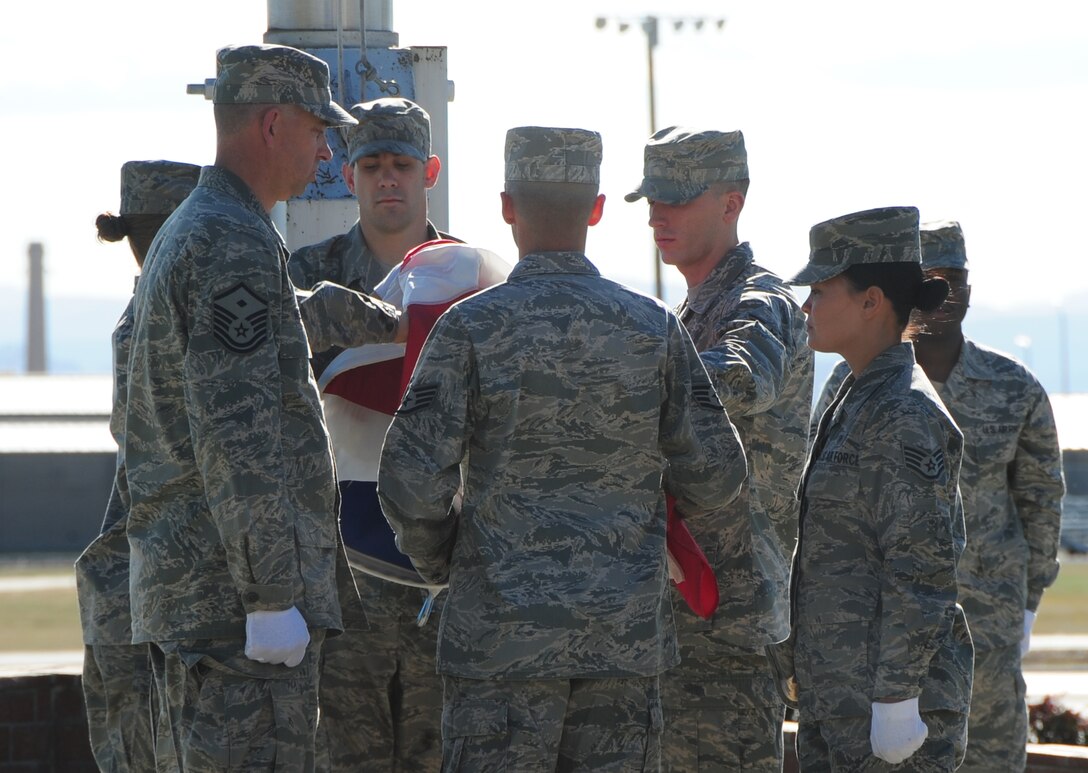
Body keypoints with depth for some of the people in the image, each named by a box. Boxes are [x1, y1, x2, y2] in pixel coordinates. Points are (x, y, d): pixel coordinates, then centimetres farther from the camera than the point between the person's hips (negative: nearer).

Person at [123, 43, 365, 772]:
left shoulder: (183, 239, 18)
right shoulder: (235, 247, -16)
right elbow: (235, 439, -22)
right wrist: (274, 599, -22)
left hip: (188, 587, 10)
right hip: (240, 594, -10)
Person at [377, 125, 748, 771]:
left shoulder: (471, 327, -7)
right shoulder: (655, 328, 1)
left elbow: (413, 481, -10)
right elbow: (716, 475, 3)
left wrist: (437, 559, 10)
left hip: (505, 633, -2)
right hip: (626, 638, 3)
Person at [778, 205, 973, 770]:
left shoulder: (906, 416, -14)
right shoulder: (856, 403, 15)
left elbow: (922, 569, -19)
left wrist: (896, 701, -21)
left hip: (894, 683, -10)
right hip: (835, 691, 10)